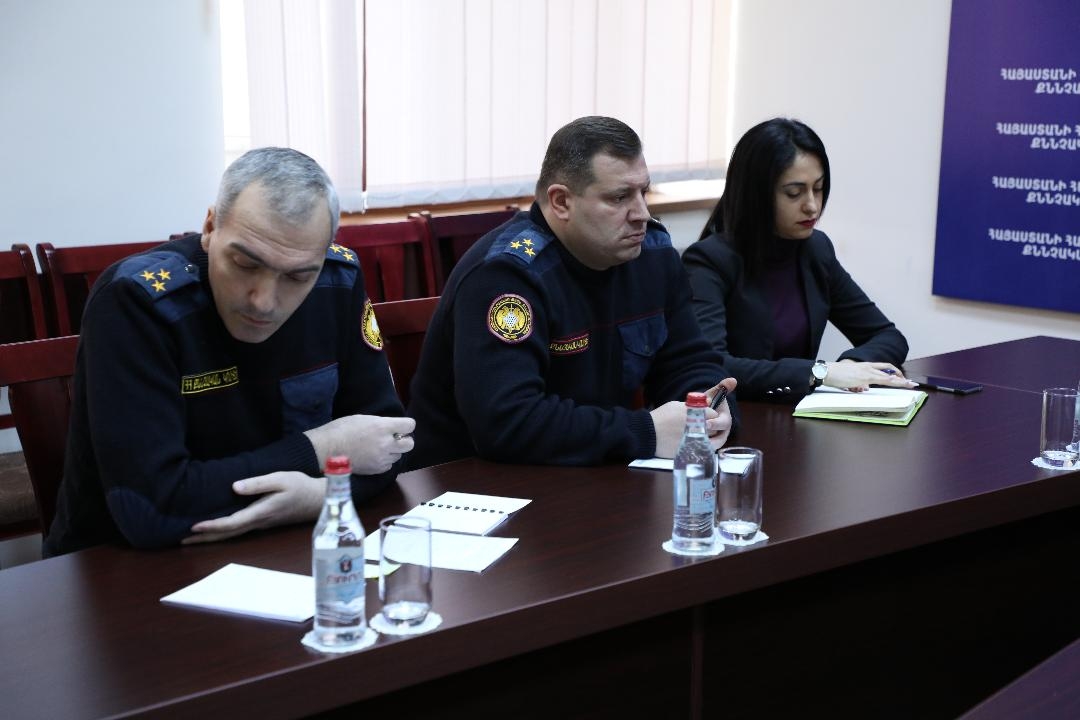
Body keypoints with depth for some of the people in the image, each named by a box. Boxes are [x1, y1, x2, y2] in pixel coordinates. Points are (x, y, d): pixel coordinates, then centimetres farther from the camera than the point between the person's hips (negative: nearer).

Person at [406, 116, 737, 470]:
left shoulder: (653, 252, 2)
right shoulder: (505, 273, -20)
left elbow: (689, 363, 10)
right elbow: (503, 422, -29)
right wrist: (646, 433, -26)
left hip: (591, 476, 6)